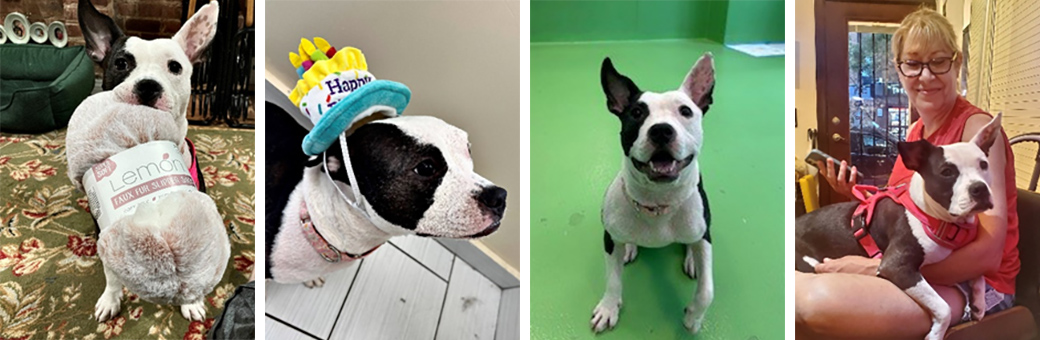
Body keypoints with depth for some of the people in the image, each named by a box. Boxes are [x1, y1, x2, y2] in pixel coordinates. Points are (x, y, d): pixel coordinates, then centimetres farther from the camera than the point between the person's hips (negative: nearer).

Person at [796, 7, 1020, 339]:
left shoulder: (977, 126, -12)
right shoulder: (915, 132, 10)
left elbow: (989, 251, -19)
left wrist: (875, 267, -23)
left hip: (972, 285, -7)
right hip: (915, 272, 7)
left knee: (822, 298, -32)